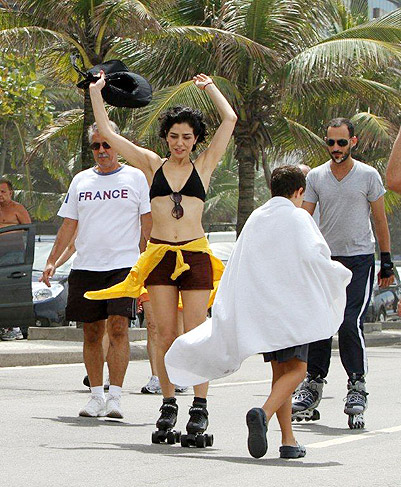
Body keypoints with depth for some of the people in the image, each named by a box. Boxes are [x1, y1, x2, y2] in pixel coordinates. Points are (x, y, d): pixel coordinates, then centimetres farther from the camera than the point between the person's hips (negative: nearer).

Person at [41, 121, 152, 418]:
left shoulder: (135, 177, 5)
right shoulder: (81, 181, 14)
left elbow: (148, 224, 4)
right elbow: (69, 225, 16)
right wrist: (52, 261, 7)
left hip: (123, 264, -4)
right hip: (86, 266, 4)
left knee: (118, 327, -15)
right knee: (92, 333, 5)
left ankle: (115, 396, -15)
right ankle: (96, 396, 13)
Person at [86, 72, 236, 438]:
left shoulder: (204, 166, 8)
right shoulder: (153, 165, 10)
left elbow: (230, 119, 7)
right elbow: (107, 133, 11)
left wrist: (210, 87, 17)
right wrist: (96, 93, 12)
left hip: (195, 255, -1)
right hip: (159, 255, 1)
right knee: (165, 334, 1)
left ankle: (200, 406, 2)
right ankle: (168, 403, 11)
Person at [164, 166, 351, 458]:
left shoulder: (255, 219, 15)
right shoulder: (298, 218, -1)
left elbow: (235, 273, 15)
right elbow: (312, 256, -15)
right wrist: (341, 275, 4)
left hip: (259, 309, 6)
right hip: (291, 307, -6)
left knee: (280, 370, 12)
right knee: (296, 369, -6)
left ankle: (288, 440, 6)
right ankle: (263, 414, -32)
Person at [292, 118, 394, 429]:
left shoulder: (368, 176, -1)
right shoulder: (315, 177, 6)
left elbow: (380, 220, 4)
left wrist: (387, 262, 2)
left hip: (359, 259, -3)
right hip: (325, 259, 3)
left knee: (351, 324, -14)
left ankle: (357, 386, -3)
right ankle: (312, 386, 11)